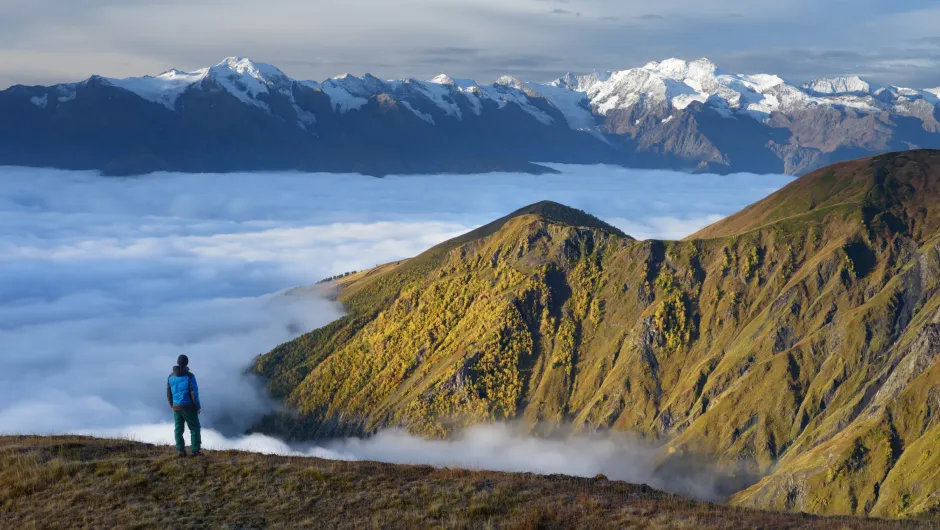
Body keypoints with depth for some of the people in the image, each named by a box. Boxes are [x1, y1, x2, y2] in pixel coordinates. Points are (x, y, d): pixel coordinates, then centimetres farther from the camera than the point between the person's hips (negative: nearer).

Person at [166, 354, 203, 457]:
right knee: (195, 428, 6)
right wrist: (198, 407, -6)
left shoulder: (171, 376, -1)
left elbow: (169, 393, 5)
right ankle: (195, 450, 1)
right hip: (188, 406, -4)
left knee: (179, 429, 12)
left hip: (176, 406, 4)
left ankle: (180, 450, 9)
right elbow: (194, 393, -16)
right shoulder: (189, 376, -15)